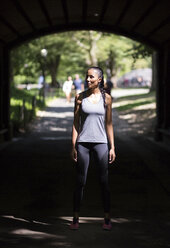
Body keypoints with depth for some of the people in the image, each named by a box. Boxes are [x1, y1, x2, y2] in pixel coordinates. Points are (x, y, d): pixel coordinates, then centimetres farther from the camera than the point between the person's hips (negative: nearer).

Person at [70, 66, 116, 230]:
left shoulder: (106, 98, 4)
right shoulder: (80, 97, 3)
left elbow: (109, 124, 6)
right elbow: (76, 122, 4)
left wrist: (112, 147, 2)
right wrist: (73, 146, -2)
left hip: (101, 143, 0)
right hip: (83, 143, 0)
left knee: (104, 181, 4)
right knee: (80, 182, 2)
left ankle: (107, 219, 13)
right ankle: (75, 218, 11)